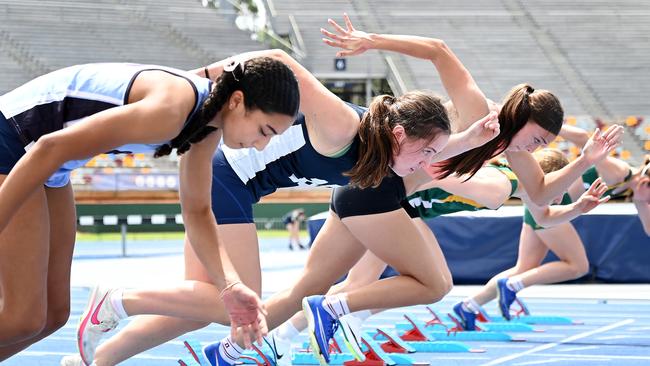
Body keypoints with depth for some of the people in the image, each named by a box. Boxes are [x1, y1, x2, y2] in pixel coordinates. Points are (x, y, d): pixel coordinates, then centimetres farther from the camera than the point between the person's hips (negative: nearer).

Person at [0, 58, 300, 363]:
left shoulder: (209, 128, 1)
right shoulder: (171, 110, -30)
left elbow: (196, 211, 8)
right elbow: (51, 148, -31)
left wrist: (230, 285, -7)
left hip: (50, 172, 10)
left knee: (54, 312, 9)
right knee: (25, 318, -15)